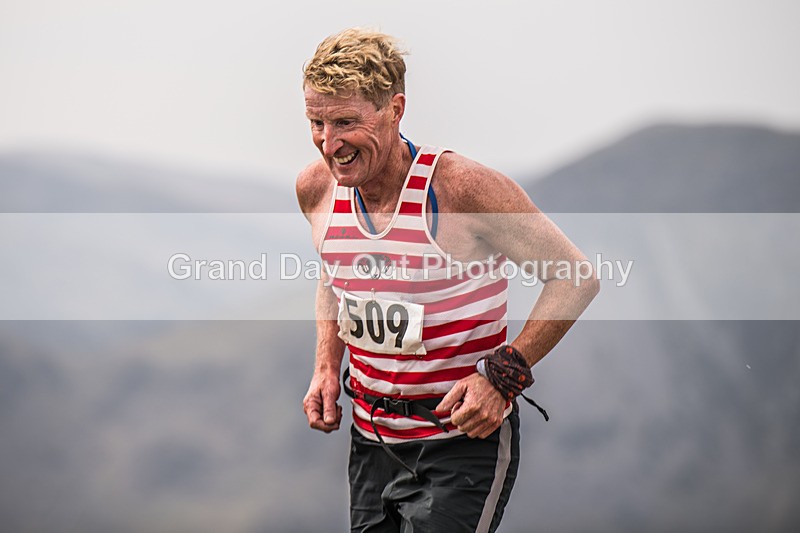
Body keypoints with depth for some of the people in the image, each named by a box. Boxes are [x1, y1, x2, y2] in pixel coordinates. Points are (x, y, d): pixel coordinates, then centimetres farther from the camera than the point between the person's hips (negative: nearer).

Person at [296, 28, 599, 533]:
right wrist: (327, 368, 8)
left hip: (463, 440, -6)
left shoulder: (462, 187, -21)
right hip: (371, 438, 6)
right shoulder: (316, 188, -3)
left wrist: (503, 375, -20)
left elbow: (577, 278, -13)